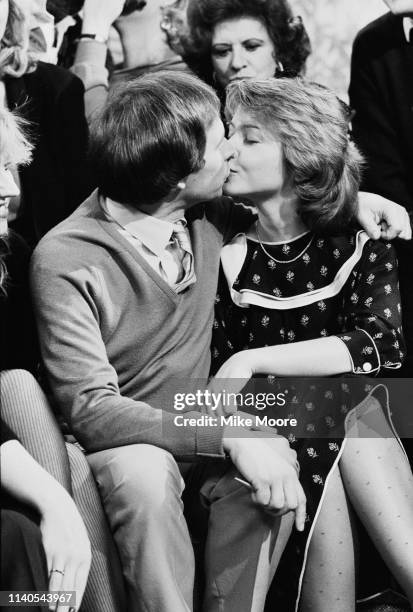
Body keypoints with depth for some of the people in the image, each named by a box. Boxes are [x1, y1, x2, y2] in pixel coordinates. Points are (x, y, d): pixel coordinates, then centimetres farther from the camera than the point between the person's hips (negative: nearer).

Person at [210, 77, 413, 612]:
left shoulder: (360, 250, 4)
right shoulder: (226, 261, 5)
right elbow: (212, 375, -1)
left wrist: (253, 362, -21)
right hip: (271, 450, 0)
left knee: (339, 399, -28)